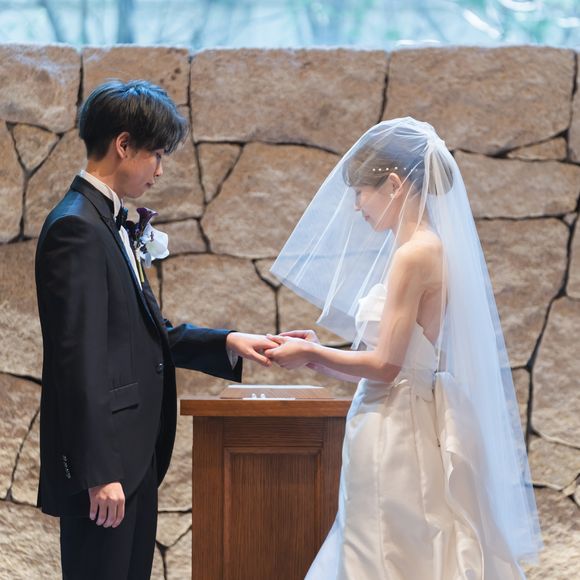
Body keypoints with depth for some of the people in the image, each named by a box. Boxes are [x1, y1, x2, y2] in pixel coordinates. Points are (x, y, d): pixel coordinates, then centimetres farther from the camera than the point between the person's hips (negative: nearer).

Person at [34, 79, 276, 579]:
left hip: (135, 455, 10)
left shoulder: (112, 223, 14)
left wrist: (228, 343, 6)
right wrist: (98, 471, -22)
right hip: (103, 461, -10)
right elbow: (79, 358, -21)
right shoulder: (77, 228, -16)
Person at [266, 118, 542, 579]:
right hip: (401, 432, 9)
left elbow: (386, 365, -17)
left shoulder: (415, 255, -16)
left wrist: (311, 353, -4)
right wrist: (319, 354, 10)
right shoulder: (428, 248, 12)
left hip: (398, 437, -9)